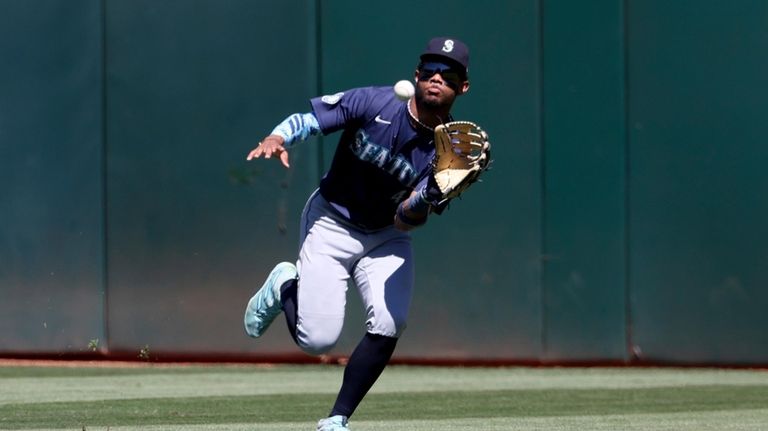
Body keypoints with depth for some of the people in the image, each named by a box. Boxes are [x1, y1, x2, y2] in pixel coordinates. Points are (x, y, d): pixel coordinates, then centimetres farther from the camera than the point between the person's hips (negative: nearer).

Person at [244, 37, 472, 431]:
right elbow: (306, 119, -12)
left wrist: (433, 193, -44)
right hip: (331, 224, -2)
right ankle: (285, 286, 23)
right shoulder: (375, 103, -19)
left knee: (388, 325, -21)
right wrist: (276, 139, -34)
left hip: (386, 237, 2)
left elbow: (406, 221, -23)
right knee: (316, 340, -12)